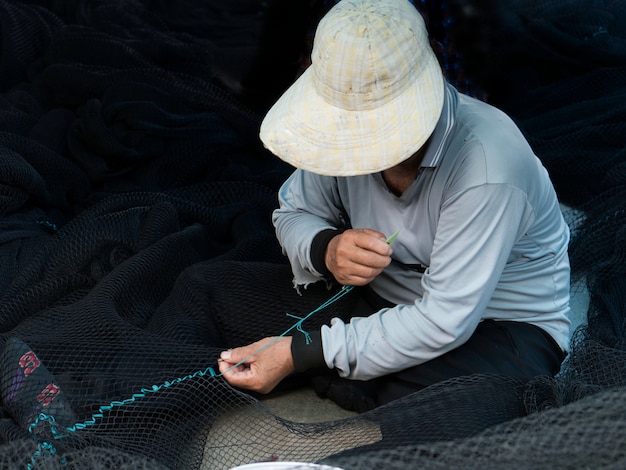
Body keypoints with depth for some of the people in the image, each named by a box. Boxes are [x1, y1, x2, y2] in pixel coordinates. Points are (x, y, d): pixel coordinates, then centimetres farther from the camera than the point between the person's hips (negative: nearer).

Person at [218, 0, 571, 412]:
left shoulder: (485, 166, -32)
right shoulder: (348, 128, -13)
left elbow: (445, 322, -31)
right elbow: (292, 211, 2)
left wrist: (301, 353, -32)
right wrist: (325, 250, -25)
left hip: (500, 326, -4)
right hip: (381, 296, 5)